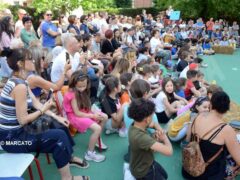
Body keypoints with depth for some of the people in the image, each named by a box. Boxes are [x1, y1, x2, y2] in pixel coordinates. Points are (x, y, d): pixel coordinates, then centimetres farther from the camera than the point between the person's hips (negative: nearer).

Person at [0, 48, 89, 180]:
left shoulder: (18, 80, 4)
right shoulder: (20, 85, -26)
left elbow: (36, 103, 5)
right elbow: (23, 120, -25)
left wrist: (56, 117, 0)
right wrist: (44, 110, -11)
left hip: (14, 131, 9)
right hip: (12, 138, -9)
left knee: (59, 125, 11)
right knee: (59, 136, -11)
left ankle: (69, 157, 30)